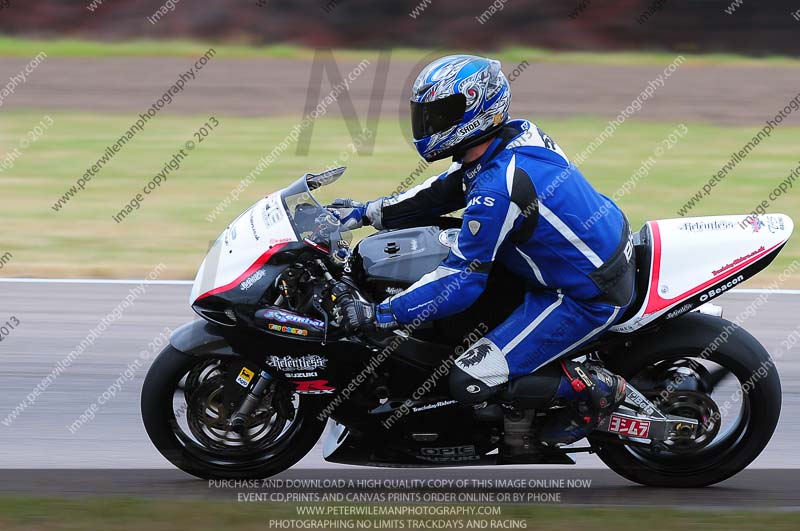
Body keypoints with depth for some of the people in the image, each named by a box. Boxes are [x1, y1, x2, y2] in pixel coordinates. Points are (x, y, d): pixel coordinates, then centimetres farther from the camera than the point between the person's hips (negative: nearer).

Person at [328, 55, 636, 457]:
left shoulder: (496, 189, -28)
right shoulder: (520, 135, 0)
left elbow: (461, 283, -24)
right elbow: (444, 191, 14)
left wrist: (379, 314, -20)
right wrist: (366, 213, 13)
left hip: (586, 299, -10)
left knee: (471, 383, -14)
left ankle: (599, 388, -2)